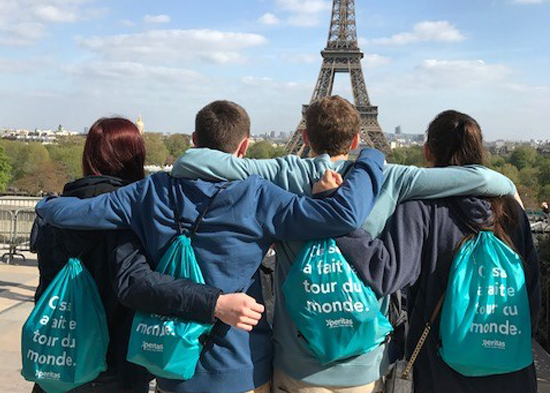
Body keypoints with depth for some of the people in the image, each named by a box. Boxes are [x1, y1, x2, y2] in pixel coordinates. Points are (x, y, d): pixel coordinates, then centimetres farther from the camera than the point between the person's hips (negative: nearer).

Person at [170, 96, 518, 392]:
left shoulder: (282, 175, -9)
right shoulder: (385, 179, -8)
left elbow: (190, 162, -15)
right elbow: (476, 177, -6)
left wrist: (181, 171, 8)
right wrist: (509, 187, 15)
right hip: (366, 364, 1)